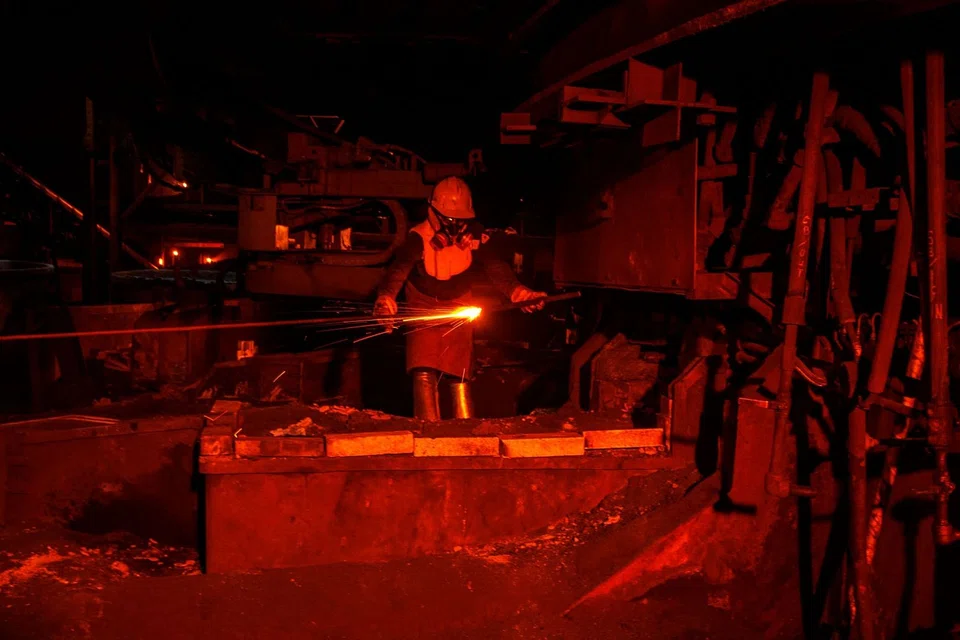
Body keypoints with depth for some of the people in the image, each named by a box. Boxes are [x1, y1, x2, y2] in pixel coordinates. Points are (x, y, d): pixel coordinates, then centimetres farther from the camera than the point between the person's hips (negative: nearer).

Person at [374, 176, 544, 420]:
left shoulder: (473, 236, -10)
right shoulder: (419, 238, -19)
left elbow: (494, 267, -21)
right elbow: (398, 269, -34)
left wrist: (517, 291, -41)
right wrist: (385, 298, -55)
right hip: (423, 312, -2)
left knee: (460, 379, 2)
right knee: (424, 375, -14)